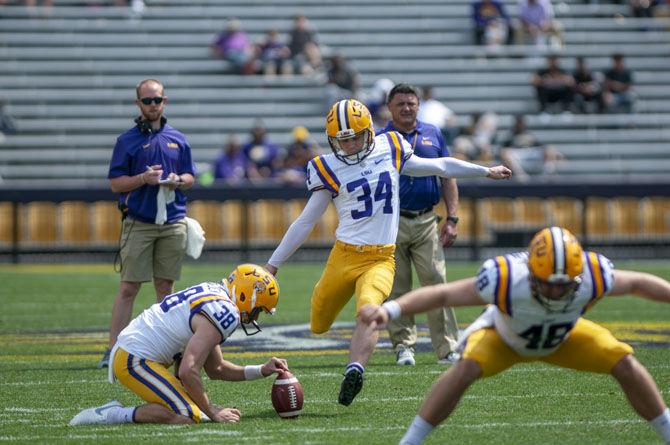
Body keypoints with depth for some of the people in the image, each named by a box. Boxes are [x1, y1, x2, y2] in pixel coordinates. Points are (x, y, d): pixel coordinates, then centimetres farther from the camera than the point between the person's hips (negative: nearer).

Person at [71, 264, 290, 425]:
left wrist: (262, 370, 18)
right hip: (135, 362, -11)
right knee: (189, 417, -18)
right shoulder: (224, 314, -16)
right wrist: (213, 412, -12)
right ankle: (113, 415, -16)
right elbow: (188, 371, -24)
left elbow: (215, 369, 23)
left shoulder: (212, 292, 16)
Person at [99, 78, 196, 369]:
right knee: (128, 288, -7)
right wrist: (143, 178, -17)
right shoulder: (127, 140, 2)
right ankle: (114, 349, -8)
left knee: (165, 287, 8)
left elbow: (190, 177, 17)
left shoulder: (178, 140, 13)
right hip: (138, 223, -3)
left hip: (173, 222, 3)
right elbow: (115, 183, -1)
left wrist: (178, 181, -6)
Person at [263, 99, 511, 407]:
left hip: (381, 259, -1)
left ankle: (354, 370, -46)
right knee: (318, 326, 9)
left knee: (369, 310, -29)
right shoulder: (328, 169, 0)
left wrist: (486, 171, 30)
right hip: (344, 256, 1)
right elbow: (305, 222, 7)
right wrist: (273, 264, 6)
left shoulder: (390, 150, 6)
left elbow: (437, 167, 20)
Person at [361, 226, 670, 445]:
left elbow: (638, 283, -17)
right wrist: (389, 310, -50)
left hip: (564, 337, 3)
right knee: (467, 368, -30)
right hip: (505, 337, -3)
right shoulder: (508, 281, -44)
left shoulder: (592, 277, -38)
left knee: (624, 364, -12)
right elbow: (441, 294, -38)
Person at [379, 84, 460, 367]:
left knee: (436, 282, -6)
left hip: (426, 221, 1)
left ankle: (447, 349, -6)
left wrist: (452, 219, 5)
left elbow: (448, 177, 13)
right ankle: (403, 345, 10)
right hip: (391, 223, -1)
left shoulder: (432, 135, 12)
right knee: (396, 288, 1)